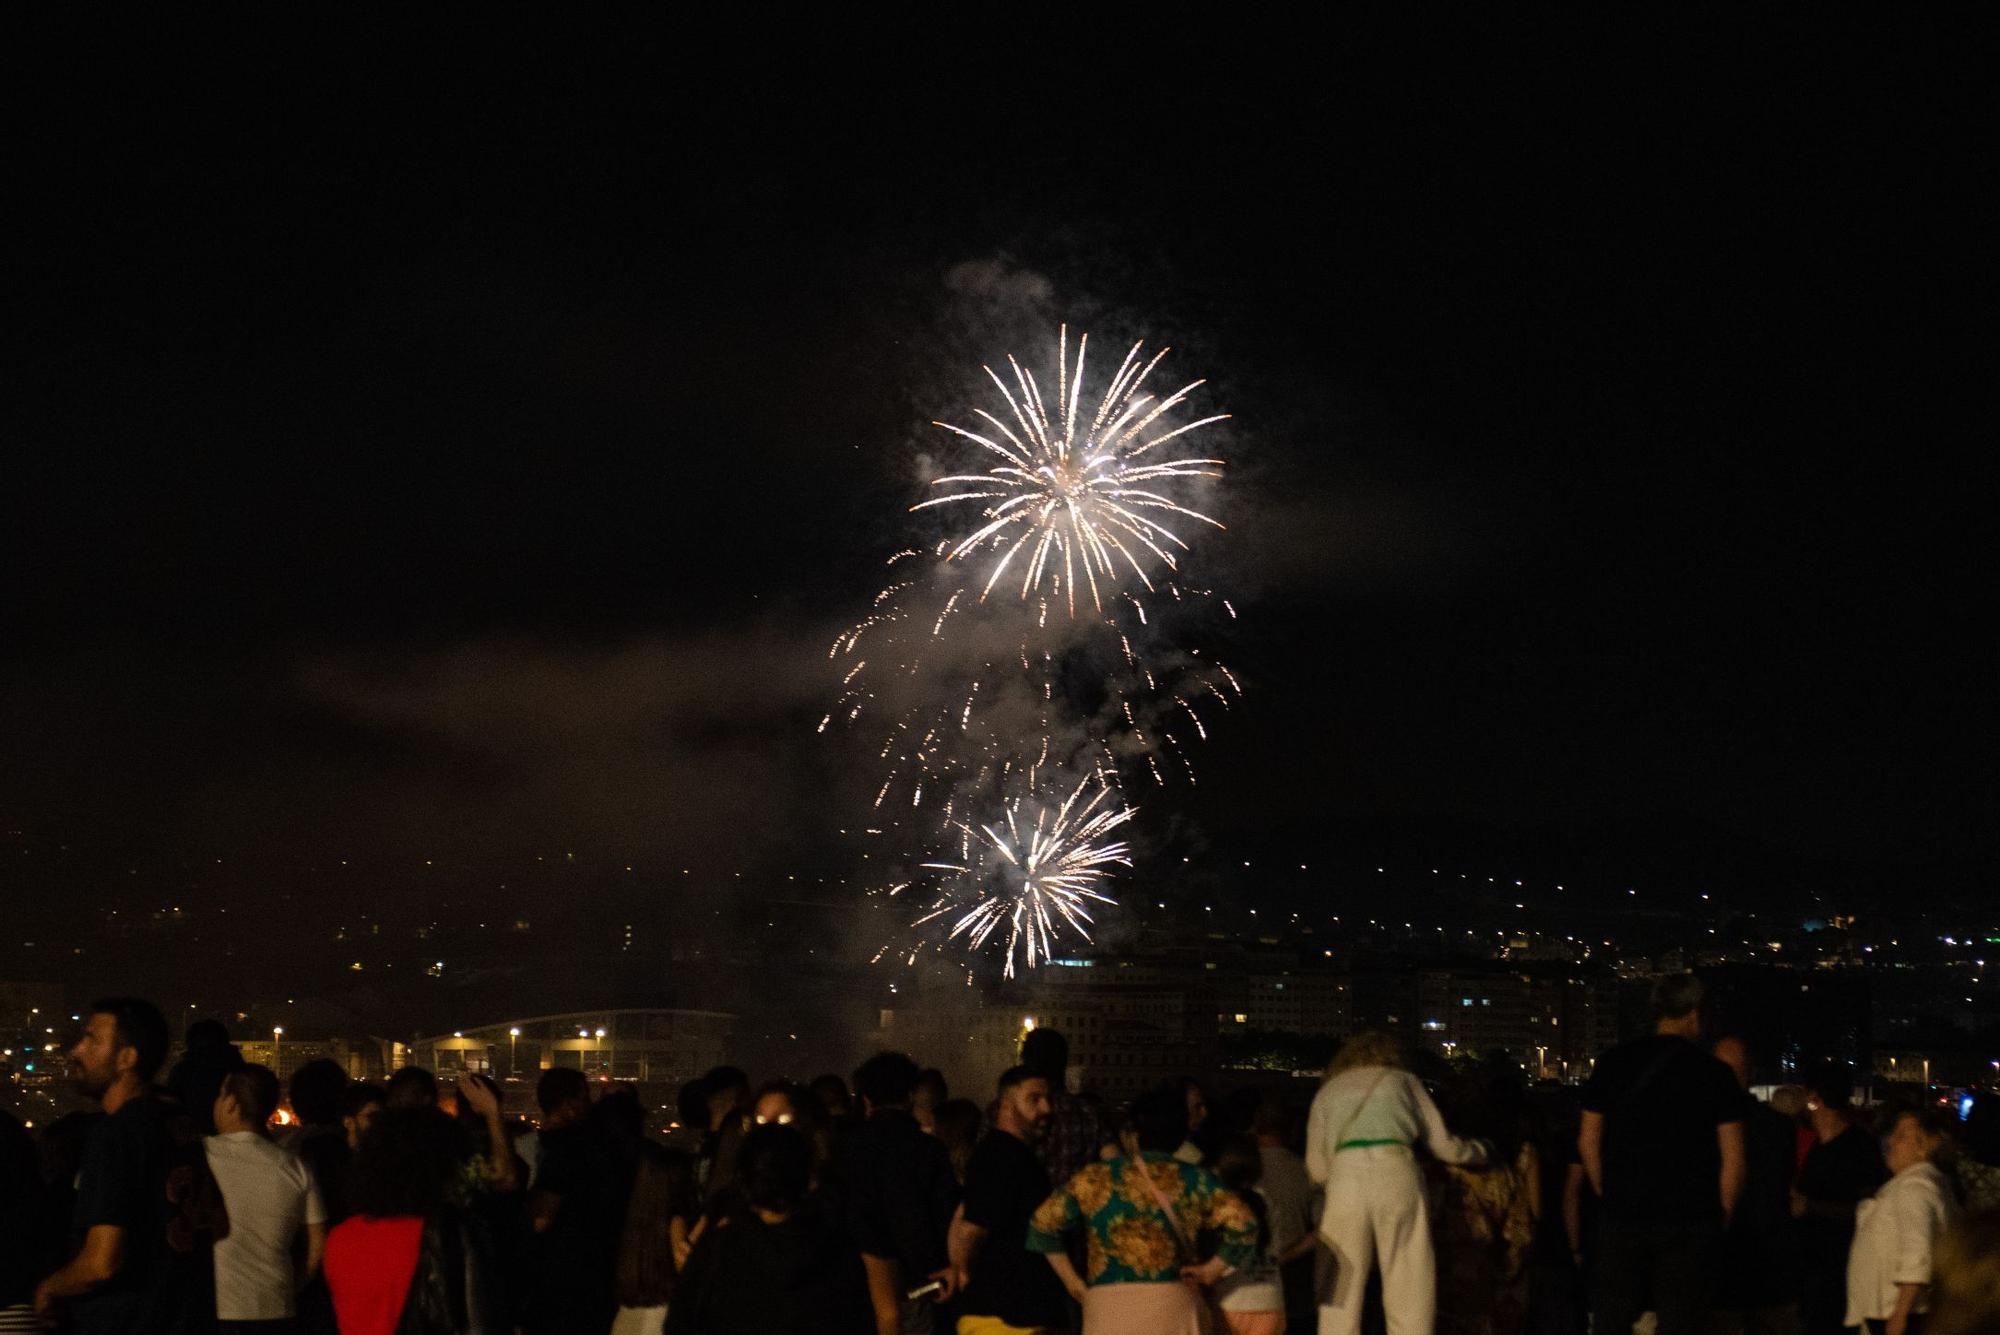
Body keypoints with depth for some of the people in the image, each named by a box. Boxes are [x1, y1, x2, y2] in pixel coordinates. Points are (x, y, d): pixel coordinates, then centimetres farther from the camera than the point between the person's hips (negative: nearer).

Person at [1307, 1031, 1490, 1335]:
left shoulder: (1327, 1091, 25)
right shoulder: (1402, 1081, 23)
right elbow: (1443, 1145, 22)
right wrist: (1479, 1151, 41)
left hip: (1344, 1180, 1)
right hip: (1395, 1175, -1)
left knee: (1342, 1292, 6)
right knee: (1409, 1287, 3)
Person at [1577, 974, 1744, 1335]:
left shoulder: (1613, 1064, 3)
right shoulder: (1714, 1073, -3)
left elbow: (1587, 1141, 7)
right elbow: (1733, 1159, -5)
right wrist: (1722, 1218, 6)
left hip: (1621, 1215, 2)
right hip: (1690, 1222, -2)